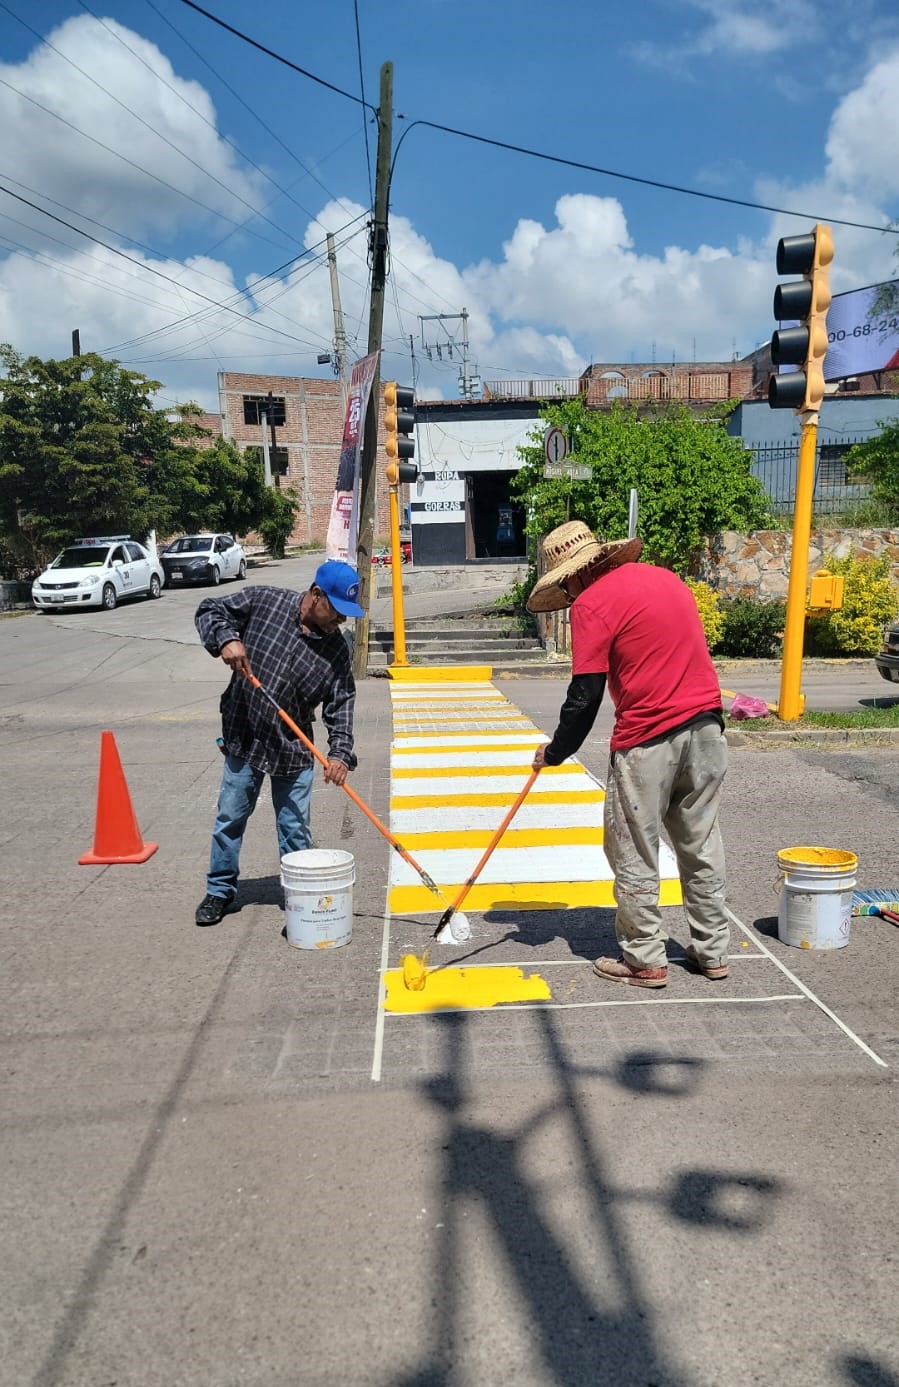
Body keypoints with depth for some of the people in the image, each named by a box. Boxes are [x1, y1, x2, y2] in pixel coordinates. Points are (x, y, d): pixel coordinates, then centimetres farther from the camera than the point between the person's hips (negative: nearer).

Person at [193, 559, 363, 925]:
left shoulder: (336, 648, -4)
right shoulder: (263, 601, -9)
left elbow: (341, 703, -5)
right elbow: (210, 610, 0)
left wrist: (340, 753, -17)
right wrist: (226, 638, -21)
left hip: (294, 750, 1)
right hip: (243, 739, -1)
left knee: (295, 830, 5)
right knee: (230, 819, 11)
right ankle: (220, 890, 28)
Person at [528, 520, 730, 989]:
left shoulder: (592, 604, -9)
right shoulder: (663, 576, 14)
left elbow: (585, 696, -11)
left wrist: (555, 752, 1)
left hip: (648, 739, -8)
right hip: (706, 725, 8)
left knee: (635, 852, 6)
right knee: (701, 843, 16)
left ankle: (644, 960, 15)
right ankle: (711, 950, 25)